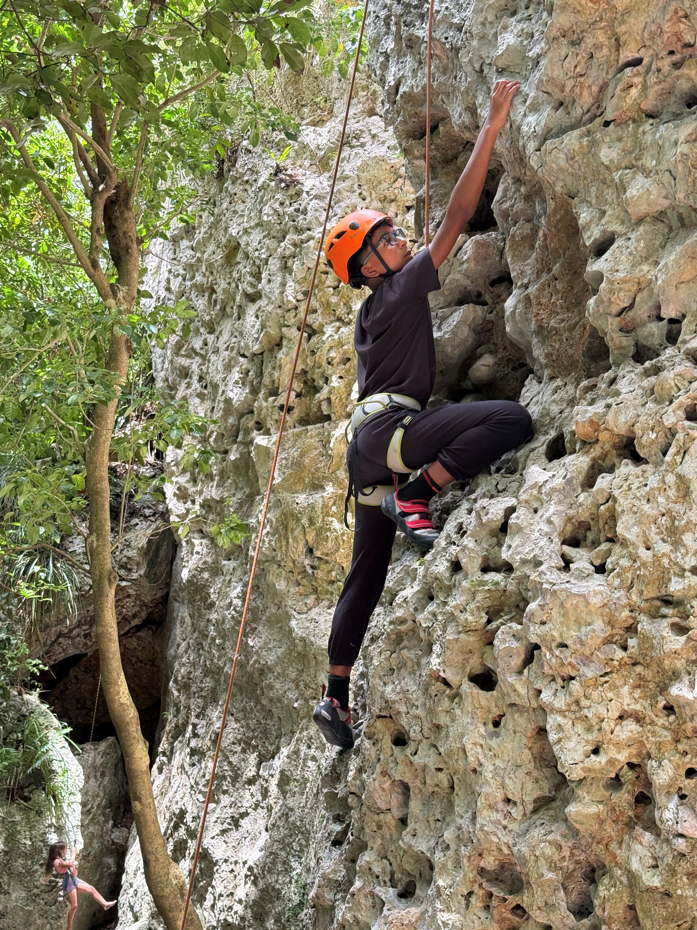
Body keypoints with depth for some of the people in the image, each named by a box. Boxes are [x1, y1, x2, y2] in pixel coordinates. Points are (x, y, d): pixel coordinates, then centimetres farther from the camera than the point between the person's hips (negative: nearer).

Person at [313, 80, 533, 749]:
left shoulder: (370, 314, 23)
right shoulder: (402, 287, -1)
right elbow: (458, 214, -5)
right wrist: (491, 129, -1)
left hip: (366, 448, 10)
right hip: (389, 429, -10)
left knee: (365, 576, 12)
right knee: (509, 419, -25)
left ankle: (335, 696, 15)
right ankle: (415, 499, -20)